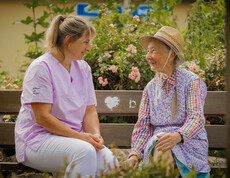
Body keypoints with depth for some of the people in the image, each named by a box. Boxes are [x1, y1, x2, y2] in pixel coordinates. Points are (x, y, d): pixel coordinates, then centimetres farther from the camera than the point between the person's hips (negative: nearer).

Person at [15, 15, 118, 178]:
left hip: (74, 136, 6)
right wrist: (80, 136, -19)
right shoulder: (41, 67, -10)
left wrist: (96, 135, -8)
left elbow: (90, 111, 13)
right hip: (38, 138, -6)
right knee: (85, 152, -34)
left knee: (108, 160, -23)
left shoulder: (83, 68, 12)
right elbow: (42, 117, -16)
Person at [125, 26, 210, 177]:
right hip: (157, 140, 4)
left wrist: (177, 136, -35)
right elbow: (142, 124, 9)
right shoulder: (150, 88, 15)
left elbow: (197, 118, -13)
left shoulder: (192, 82, -1)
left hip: (189, 143, -4)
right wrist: (135, 153, -9)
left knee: (163, 151, -36)